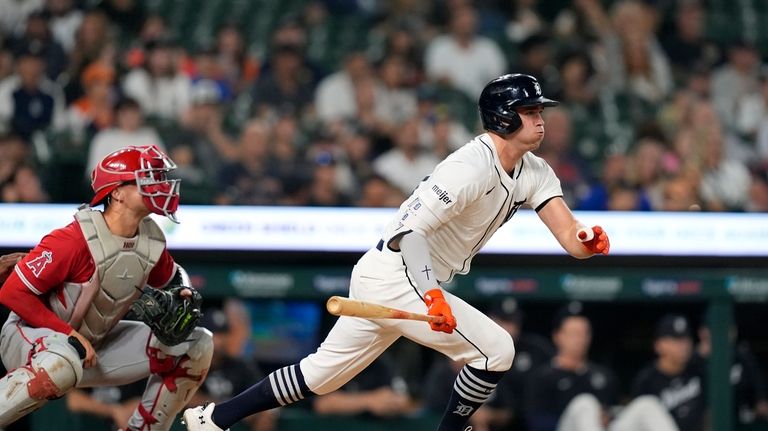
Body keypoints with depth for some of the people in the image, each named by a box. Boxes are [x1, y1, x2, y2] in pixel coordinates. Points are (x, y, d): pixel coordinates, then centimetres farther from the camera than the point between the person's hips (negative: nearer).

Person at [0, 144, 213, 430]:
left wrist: (184, 295, -5)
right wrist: (69, 335, -24)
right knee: (64, 363, -44)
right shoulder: (76, 240, -26)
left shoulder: (151, 242, -4)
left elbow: (171, 277, 20)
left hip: (92, 348, 8)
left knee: (197, 346, 2)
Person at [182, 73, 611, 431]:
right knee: (496, 348, -11)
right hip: (396, 276, -9)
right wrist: (432, 296, -39)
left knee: (323, 373, 14)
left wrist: (587, 241, -27)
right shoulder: (471, 168, -22)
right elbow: (408, 231, -28)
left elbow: (569, 237, -3)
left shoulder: (534, 173, 6)